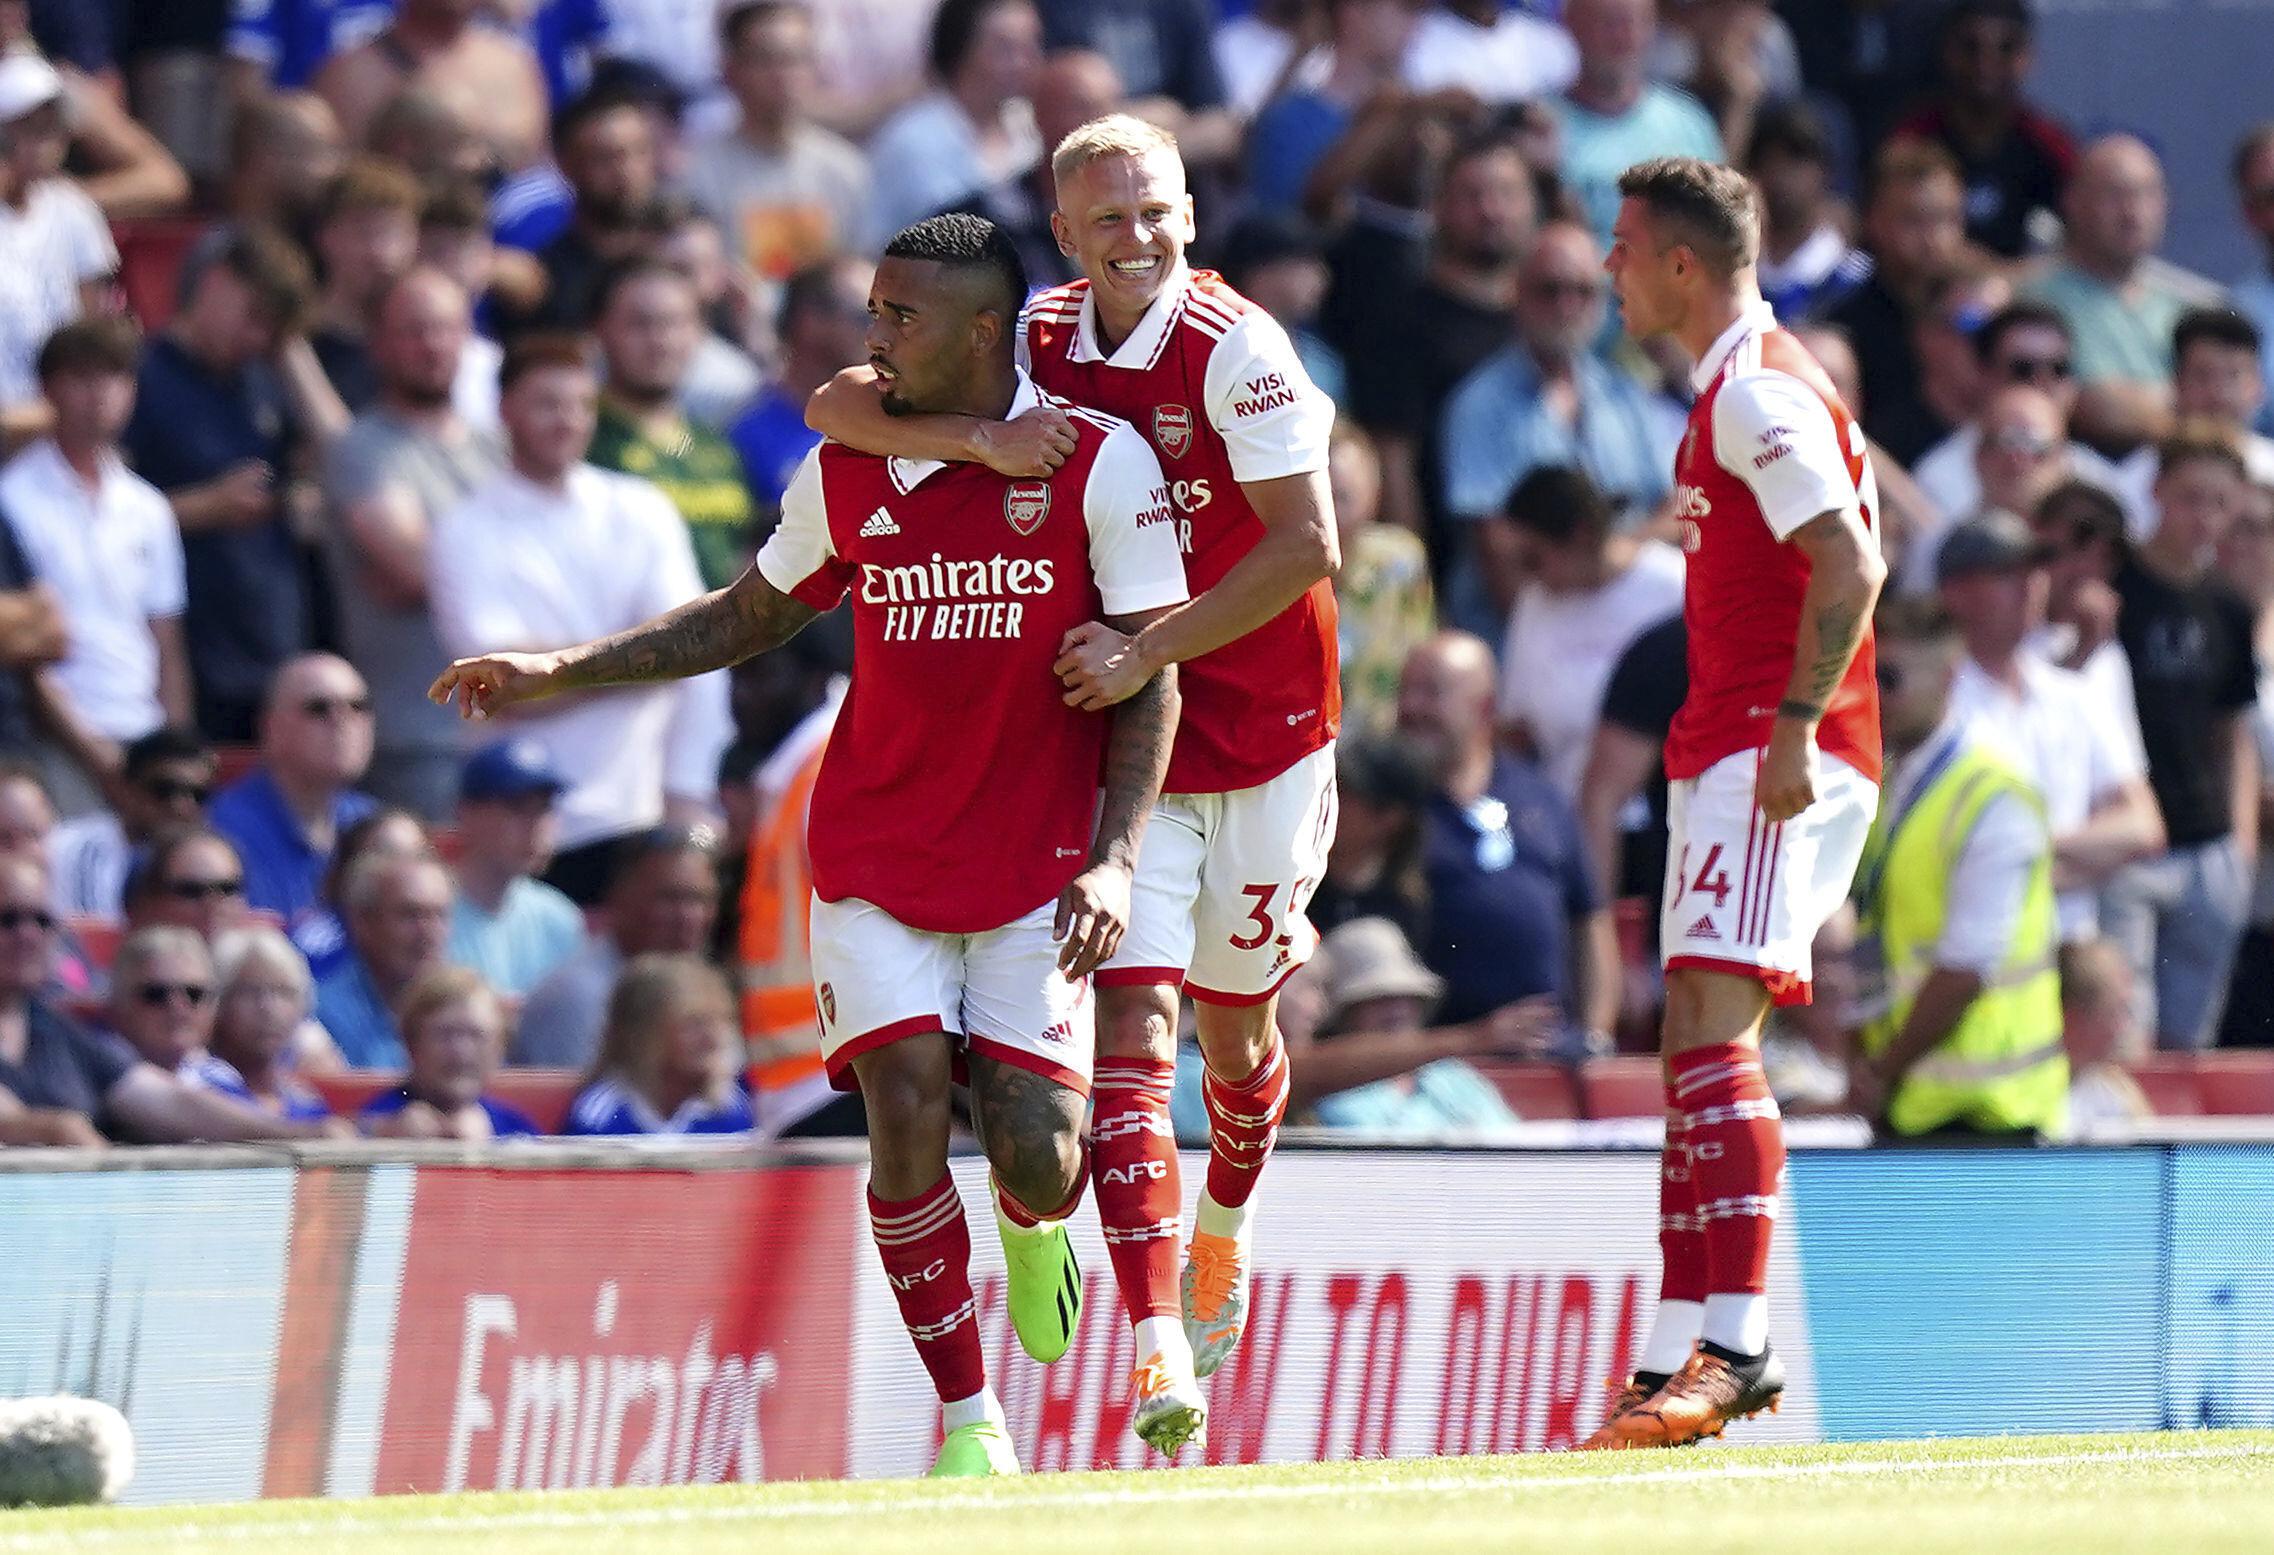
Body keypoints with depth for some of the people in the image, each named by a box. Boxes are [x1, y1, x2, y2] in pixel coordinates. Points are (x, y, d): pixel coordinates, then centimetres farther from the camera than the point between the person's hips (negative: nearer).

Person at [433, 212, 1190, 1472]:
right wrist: (557, 671, 11)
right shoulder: (844, 476, 2)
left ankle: (1034, 1231, 33)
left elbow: (1152, 674, -5)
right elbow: (746, 618, 18)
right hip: (875, 858, 2)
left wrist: (1113, 858, -16)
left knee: (1039, 1163, -8)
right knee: (907, 1111, -15)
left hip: (1038, 870, -2)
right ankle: (968, 1419, -2)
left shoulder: (1099, 462, -7)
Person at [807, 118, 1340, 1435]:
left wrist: (1149, 650, -23)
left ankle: (1226, 1224, 47)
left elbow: (1308, 549, -19)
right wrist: (973, 436, -22)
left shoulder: (1235, 348, -15)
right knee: (1131, 1020, -13)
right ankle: (1159, 1356, -19)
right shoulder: (1039, 344, -2)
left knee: (1233, 1025, 14)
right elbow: (840, 404, -4)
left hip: (1262, 733, -1)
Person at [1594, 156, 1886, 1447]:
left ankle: (1735, 1343, -28)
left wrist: (1792, 729, -25)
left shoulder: (1758, 393, -12)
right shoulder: (1739, 386, 20)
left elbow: (1852, 566, -22)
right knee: (1700, 1050, 9)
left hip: (1775, 757, -11)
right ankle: (1678, 1360, 10)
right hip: (1732, 748, 11)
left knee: (1713, 1029, -20)